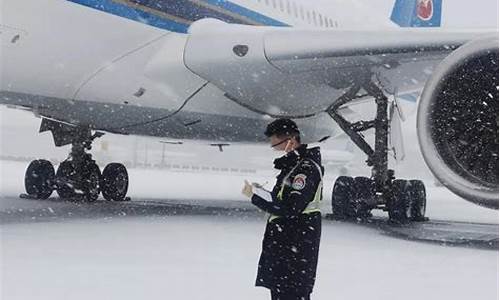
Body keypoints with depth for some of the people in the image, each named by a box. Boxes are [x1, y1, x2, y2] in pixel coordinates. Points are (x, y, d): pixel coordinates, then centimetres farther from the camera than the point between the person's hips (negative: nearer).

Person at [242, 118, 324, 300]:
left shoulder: (306, 168, -18)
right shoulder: (293, 165, 15)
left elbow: (290, 208, -25)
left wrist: (256, 195, -20)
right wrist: (261, 193, 6)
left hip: (296, 249, -10)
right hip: (284, 244, 10)